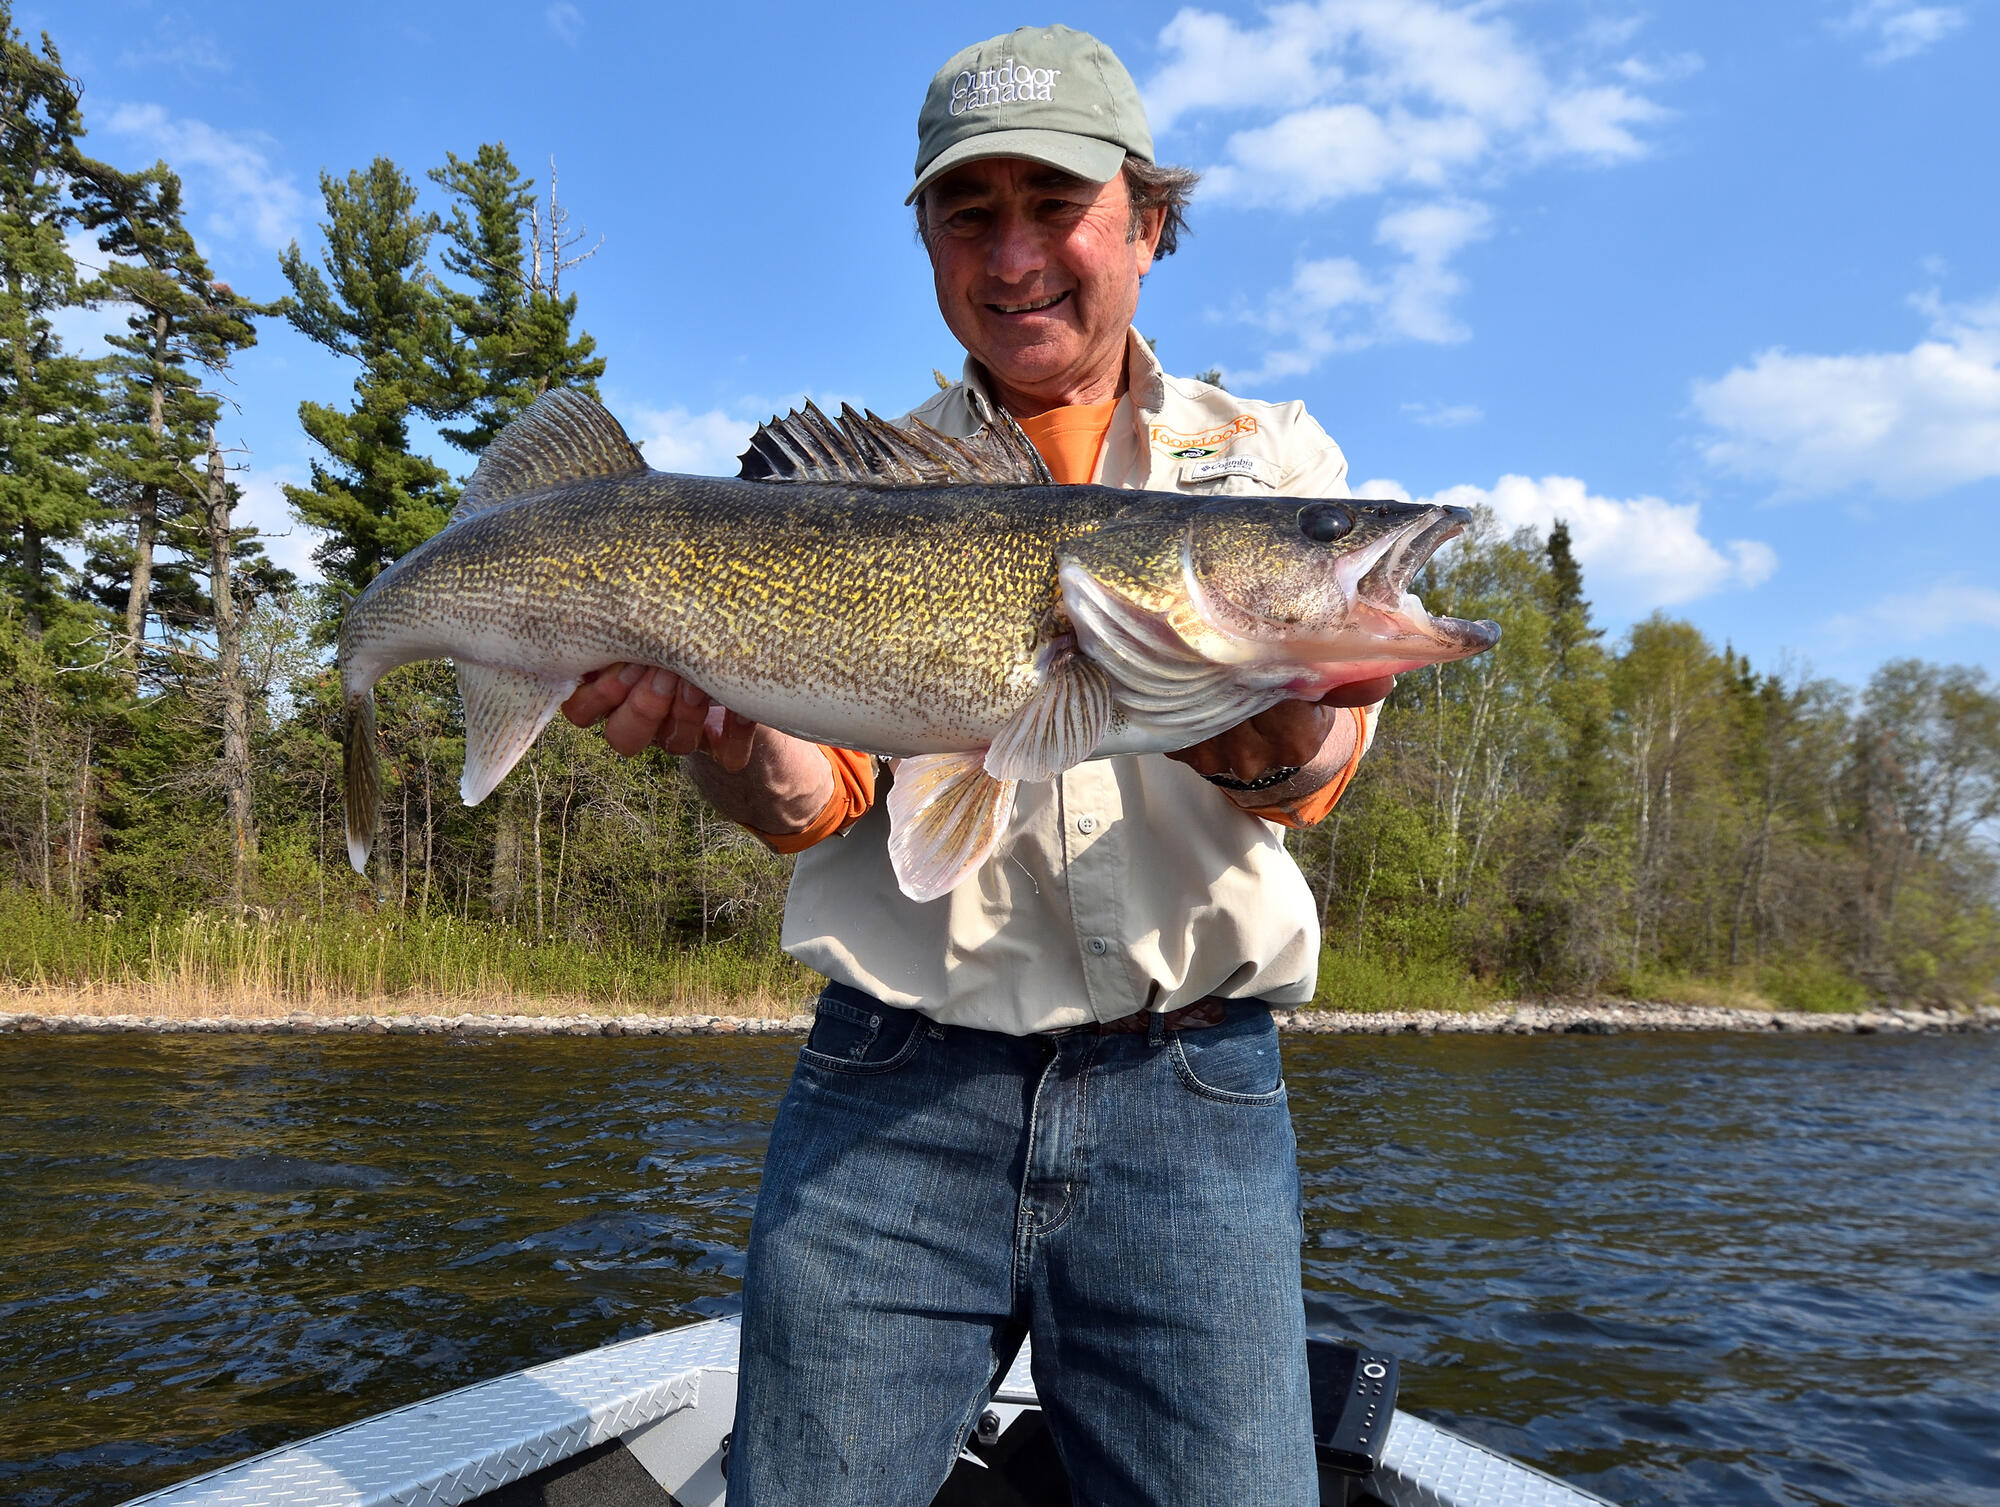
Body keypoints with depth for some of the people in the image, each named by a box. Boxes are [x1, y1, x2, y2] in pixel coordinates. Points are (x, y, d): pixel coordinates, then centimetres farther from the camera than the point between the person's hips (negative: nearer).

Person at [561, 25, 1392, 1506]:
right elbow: (812, 799, -2)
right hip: (891, 1096, 1)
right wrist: (723, 733, -24)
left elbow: (1308, 781, -7)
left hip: (1185, 1099, 0)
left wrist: (1274, 750, -31)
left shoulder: (1269, 457, 8)